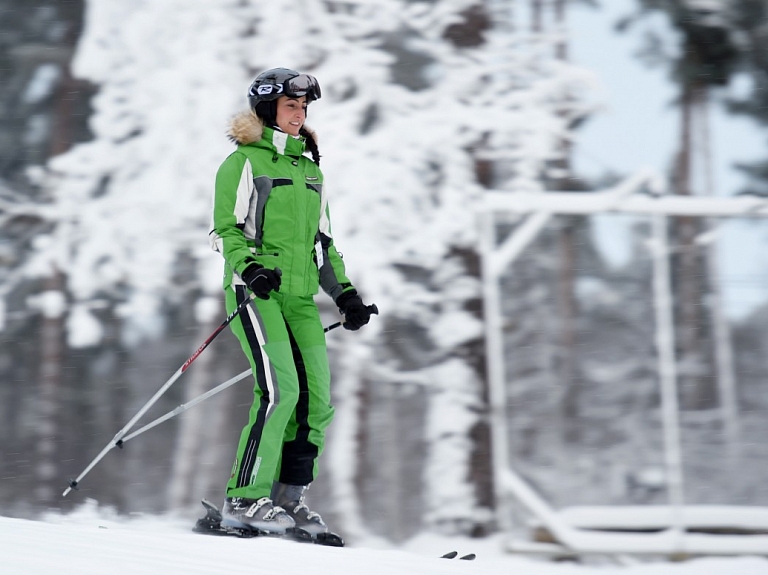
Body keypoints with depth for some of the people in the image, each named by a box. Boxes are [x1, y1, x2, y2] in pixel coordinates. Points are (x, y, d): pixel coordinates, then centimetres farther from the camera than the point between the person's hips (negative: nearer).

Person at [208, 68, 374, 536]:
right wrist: (249, 268, -23)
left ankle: (289, 497, 4)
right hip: (256, 291, -7)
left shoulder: (310, 171, 21)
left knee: (316, 399, -3)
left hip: (301, 295, 7)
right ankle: (244, 499, -16)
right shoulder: (243, 163, 1)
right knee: (280, 389, -20)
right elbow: (227, 229, -5)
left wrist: (345, 293, 15)